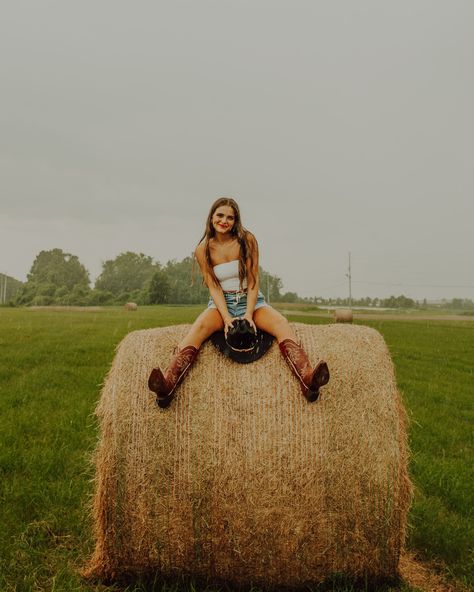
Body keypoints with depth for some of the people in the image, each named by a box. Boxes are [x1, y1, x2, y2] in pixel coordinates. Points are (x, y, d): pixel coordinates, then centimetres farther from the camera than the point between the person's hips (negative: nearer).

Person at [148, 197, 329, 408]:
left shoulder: (247, 240, -3)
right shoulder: (203, 250, -1)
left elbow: (253, 281, -6)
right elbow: (213, 287, -6)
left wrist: (249, 314, -19)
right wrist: (226, 317, -21)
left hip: (251, 301, 0)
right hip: (221, 303, 0)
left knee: (282, 324, -30)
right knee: (198, 327, -33)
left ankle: (307, 380, -50)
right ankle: (167, 386, -51)